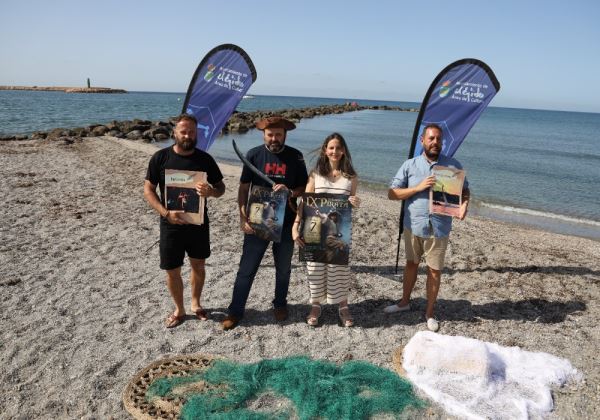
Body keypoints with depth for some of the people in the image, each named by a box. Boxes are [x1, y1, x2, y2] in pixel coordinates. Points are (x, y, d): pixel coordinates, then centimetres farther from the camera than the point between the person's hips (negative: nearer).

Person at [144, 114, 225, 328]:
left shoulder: (204, 159, -3)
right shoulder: (160, 157, -6)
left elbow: (221, 187, 3)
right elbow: (148, 190, -4)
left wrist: (211, 191, -22)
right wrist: (165, 213, -18)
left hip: (198, 222, 1)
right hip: (171, 224, -1)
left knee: (198, 265, 14)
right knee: (172, 270, 7)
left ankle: (196, 303, 37)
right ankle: (179, 310, 28)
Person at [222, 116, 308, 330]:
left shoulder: (295, 157, -2)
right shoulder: (254, 155, -4)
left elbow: (304, 187, 2)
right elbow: (243, 188, -3)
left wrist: (290, 192, -20)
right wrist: (243, 218, -11)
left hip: (286, 223, 1)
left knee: (283, 268, 15)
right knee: (247, 268, 3)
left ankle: (280, 304, 35)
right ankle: (235, 311, 15)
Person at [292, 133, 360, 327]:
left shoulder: (351, 177, 3)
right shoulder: (316, 174, 0)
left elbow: (352, 204, 11)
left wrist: (356, 204, -14)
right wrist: (295, 227, -12)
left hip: (340, 231, 0)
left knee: (340, 269, 6)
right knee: (315, 269, 7)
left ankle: (343, 307, 24)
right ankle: (315, 306, 25)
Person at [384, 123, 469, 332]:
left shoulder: (453, 165, -1)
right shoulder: (410, 165, -1)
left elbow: (464, 189, 8)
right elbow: (392, 193, -4)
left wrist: (464, 204, -15)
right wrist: (418, 187, -16)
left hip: (439, 229, -1)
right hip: (413, 226, 1)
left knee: (435, 271, 8)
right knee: (411, 264, 18)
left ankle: (430, 312, 25)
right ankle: (405, 302, 37)